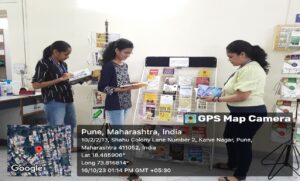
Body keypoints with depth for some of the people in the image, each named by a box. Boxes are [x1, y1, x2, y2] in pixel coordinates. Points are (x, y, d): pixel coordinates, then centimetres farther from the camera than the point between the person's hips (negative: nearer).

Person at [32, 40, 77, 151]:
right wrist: (59, 79, -22)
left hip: (67, 99, 8)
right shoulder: (43, 63, -12)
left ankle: (69, 146, 40)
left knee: (71, 124, 21)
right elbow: (35, 85, -17)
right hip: (54, 102, -8)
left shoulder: (63, 64, 10)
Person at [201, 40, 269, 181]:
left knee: (242, 143, 5)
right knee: (229, 137, 22)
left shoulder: (250, 69, -23)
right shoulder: (246, 67, 11)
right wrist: (220, 91, 6)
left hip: (250, 113, -11)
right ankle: (232, 164, 44)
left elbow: (241, 96, -26)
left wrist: (216, 99, -20)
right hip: (240, 112, 11)